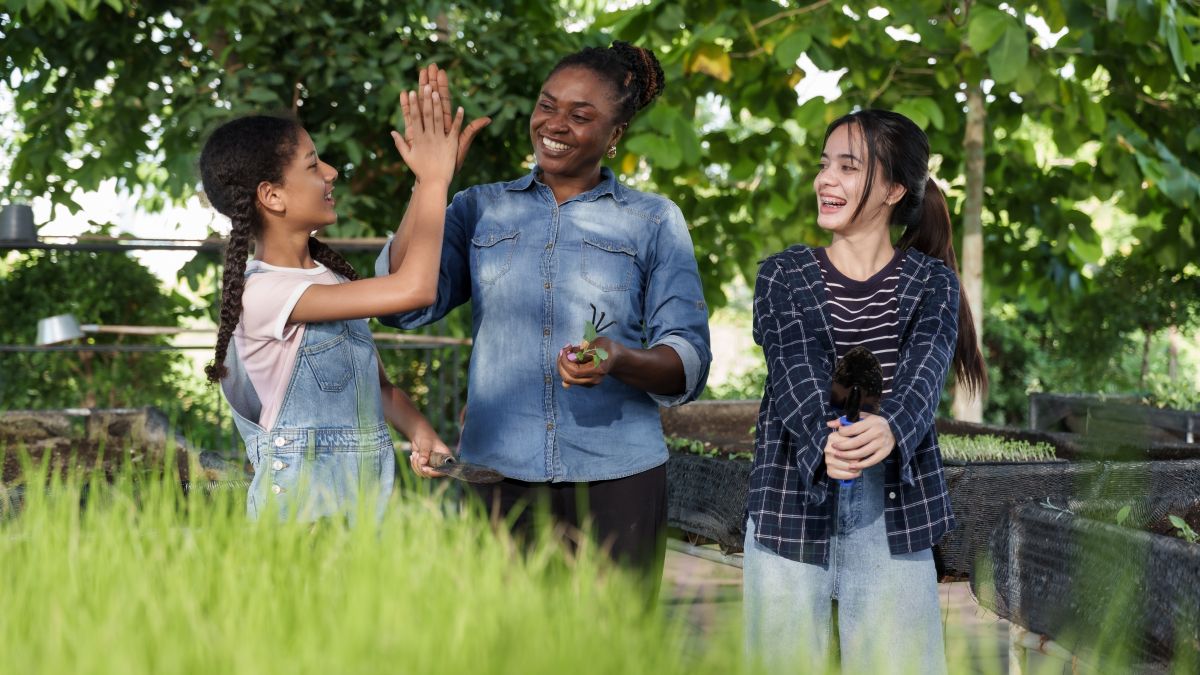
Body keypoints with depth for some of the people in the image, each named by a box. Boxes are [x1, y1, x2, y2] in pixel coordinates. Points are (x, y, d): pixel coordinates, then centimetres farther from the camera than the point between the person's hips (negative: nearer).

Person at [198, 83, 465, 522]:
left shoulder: (331, 275, 11)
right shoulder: (262, 293, -16)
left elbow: (378, 385, 16)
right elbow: (415, 289, -24)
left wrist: (419, 432, -5)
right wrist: (434, 178, -15)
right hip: (300, 505, -7)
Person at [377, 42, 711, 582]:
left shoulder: (654, 222, 8)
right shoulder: (481, 209, 11)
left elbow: (689, 365, 1)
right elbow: (405, 303, -3)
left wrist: (621, 362, -20)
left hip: (616, 482, -1)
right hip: (499, 476, 1)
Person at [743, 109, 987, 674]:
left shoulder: (931, 283, 4)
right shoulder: (783, 277, 5)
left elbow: (923, 372, -14)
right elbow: (797, 371, -11)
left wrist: (888, 428, -37)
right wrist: (824, 441, -33)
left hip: (891, 522, -1)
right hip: (792, 509, 1)